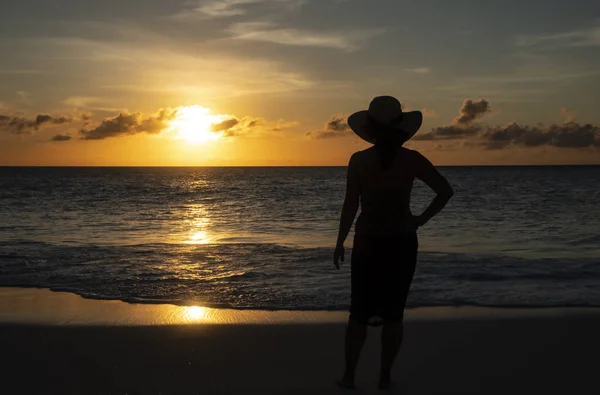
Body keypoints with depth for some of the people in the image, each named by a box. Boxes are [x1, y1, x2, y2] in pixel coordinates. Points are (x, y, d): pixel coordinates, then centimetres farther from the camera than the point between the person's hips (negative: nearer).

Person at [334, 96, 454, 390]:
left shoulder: (358, 160, -8)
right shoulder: (412, 159, -4)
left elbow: (350, 206, -8)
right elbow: (445, 191, -4)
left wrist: (339, 243, 0)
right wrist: (421, 220, 2)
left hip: (368, 242, -1)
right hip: (402, 242, 1)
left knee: (359, 313, 9)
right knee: (393, 313, 9)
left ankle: (349, 375, 11)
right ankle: (385, 377, 13)